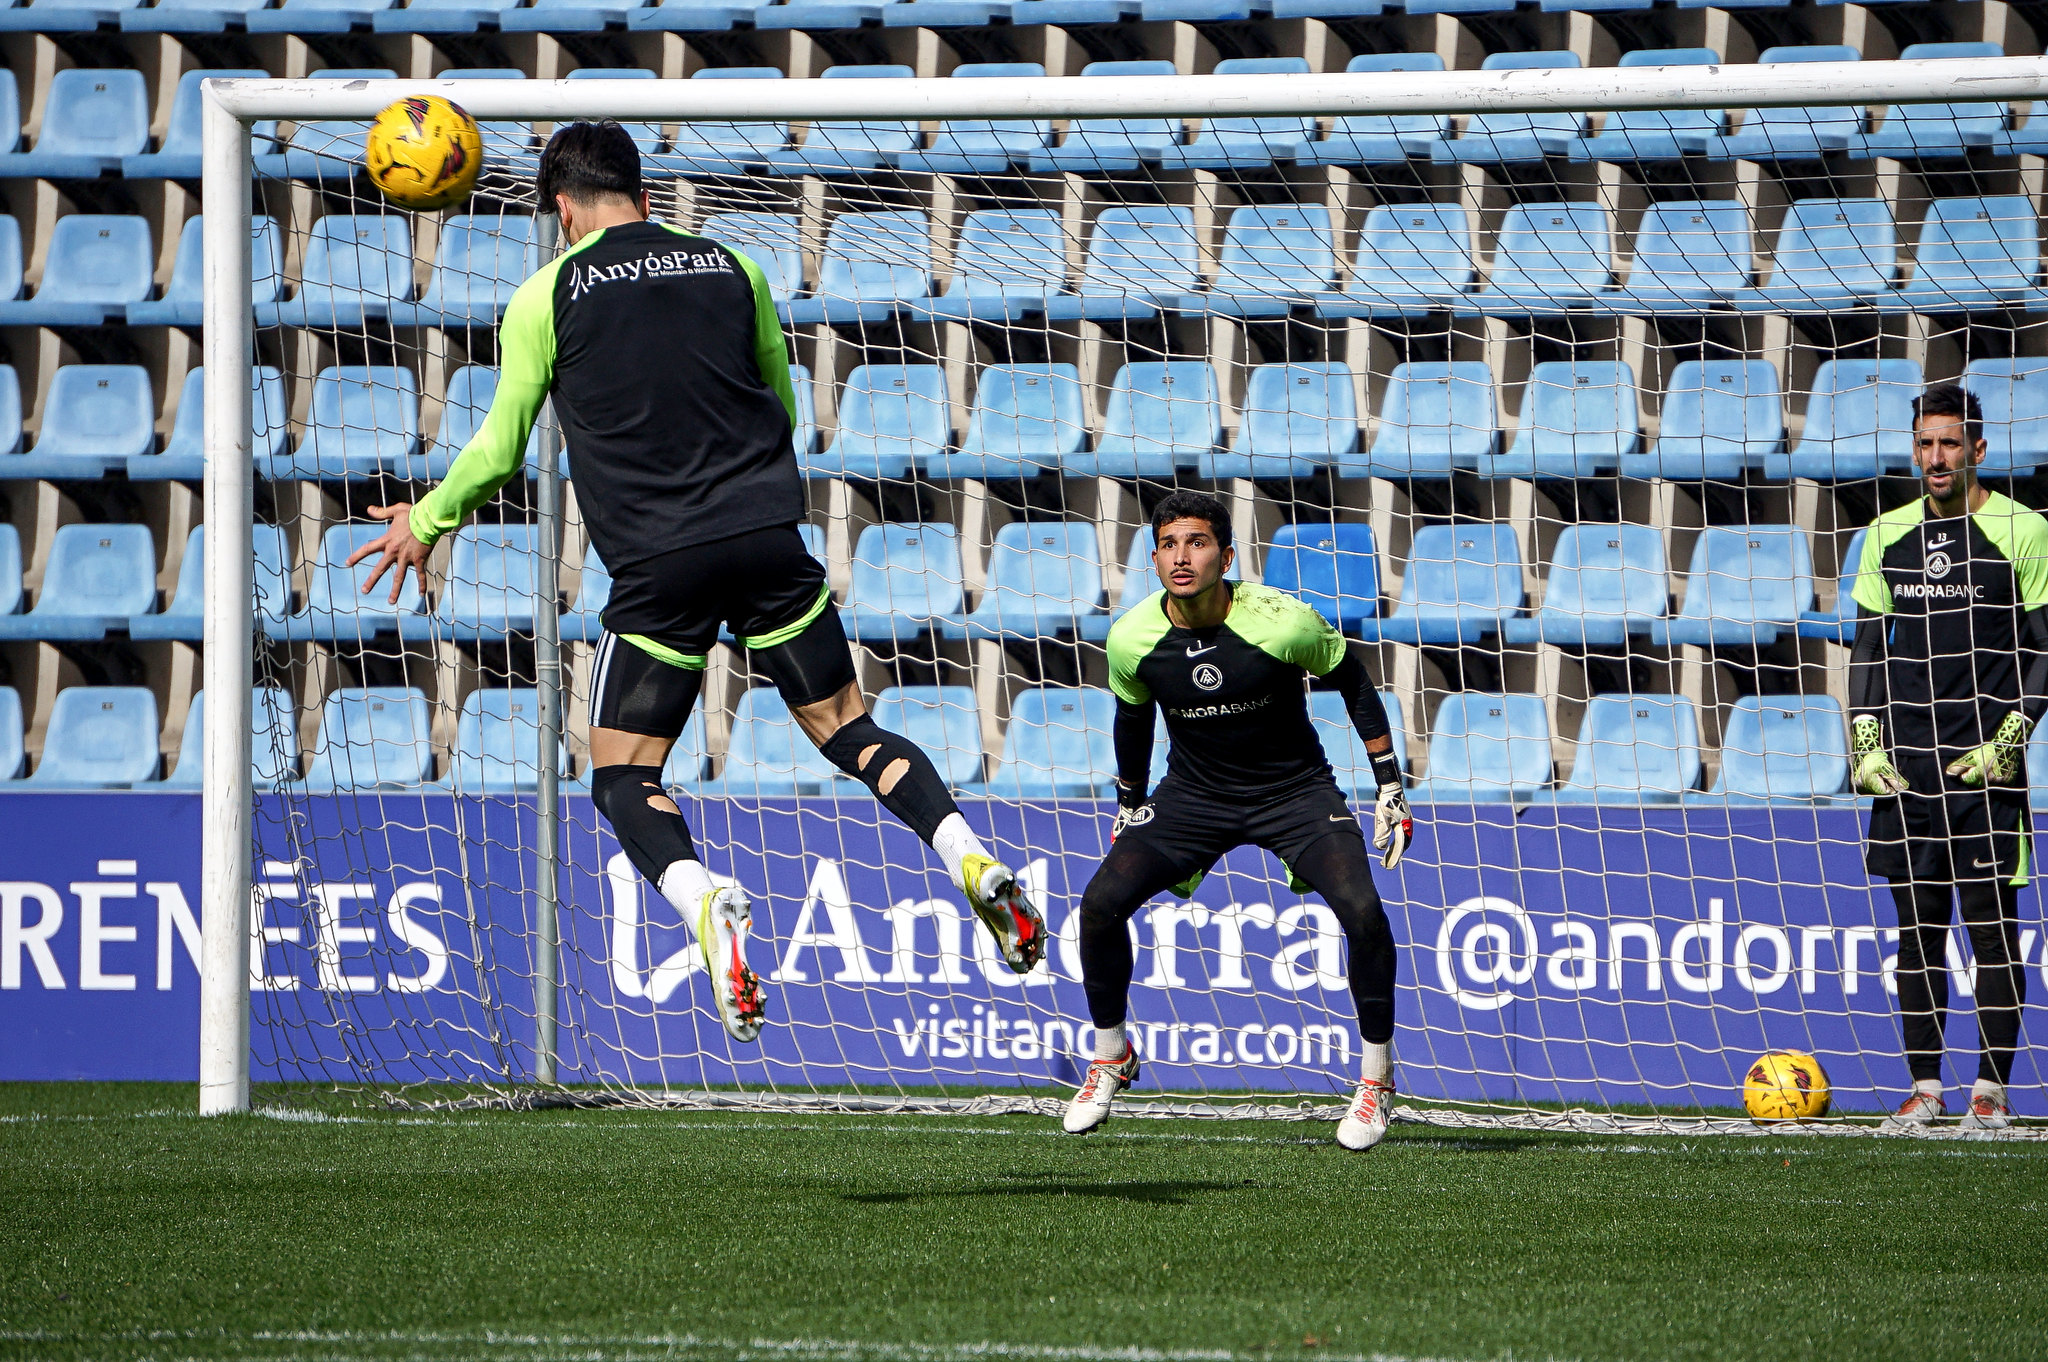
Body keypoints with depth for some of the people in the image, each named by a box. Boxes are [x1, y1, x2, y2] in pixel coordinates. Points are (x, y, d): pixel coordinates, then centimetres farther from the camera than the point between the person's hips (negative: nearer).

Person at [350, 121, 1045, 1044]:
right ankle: (969, 858, -8)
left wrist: (427, 520, 25)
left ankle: (706, 902, -25)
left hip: (657, 567, -3)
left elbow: (500, 450, 8)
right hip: (769, 542, 3)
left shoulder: (547, 296, 2)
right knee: (847, 727, 14)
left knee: (622, 779, 5)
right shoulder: (730, 268, 12)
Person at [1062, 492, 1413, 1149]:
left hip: (1295, 790, -3)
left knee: (1363, 911, -24)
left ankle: (1377, 1077, -2)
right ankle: (1110, 1056, 11)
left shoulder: (1283, 622, -24)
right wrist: (1128, 806, 17)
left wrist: (1389, 787, -4)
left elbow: (1353, 682, -6)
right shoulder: (1132, 639, -15)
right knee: (1101, 902, -15)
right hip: (1194, 793, 3)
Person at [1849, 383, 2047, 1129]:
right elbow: (1868, 648, 15)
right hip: (1905, 762, 4)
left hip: (1985, 761, -4)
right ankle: (1925, 1086, 10)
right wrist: (1865, 744, 4)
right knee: (1917, 923, 5)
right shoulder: (1888, 535, 11)